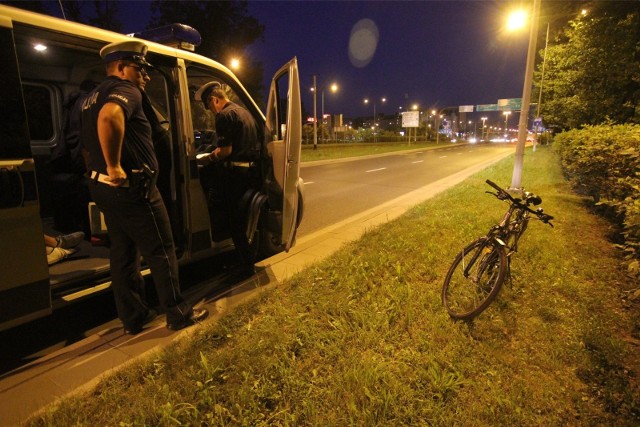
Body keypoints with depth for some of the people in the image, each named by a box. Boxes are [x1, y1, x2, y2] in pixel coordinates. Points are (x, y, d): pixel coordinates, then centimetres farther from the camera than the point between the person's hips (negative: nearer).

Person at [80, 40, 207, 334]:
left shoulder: (93, 97, 21)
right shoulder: (125, 90, -11)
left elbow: (88, 142, 29)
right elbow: (109, 117, -35)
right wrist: (115, 167, -28)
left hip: (103, 187, 10)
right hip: (131, 188, -10)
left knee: (123, 253, 15)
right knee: (161, 252, 0)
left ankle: (132, 317, 25)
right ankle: (178, 314, 12)